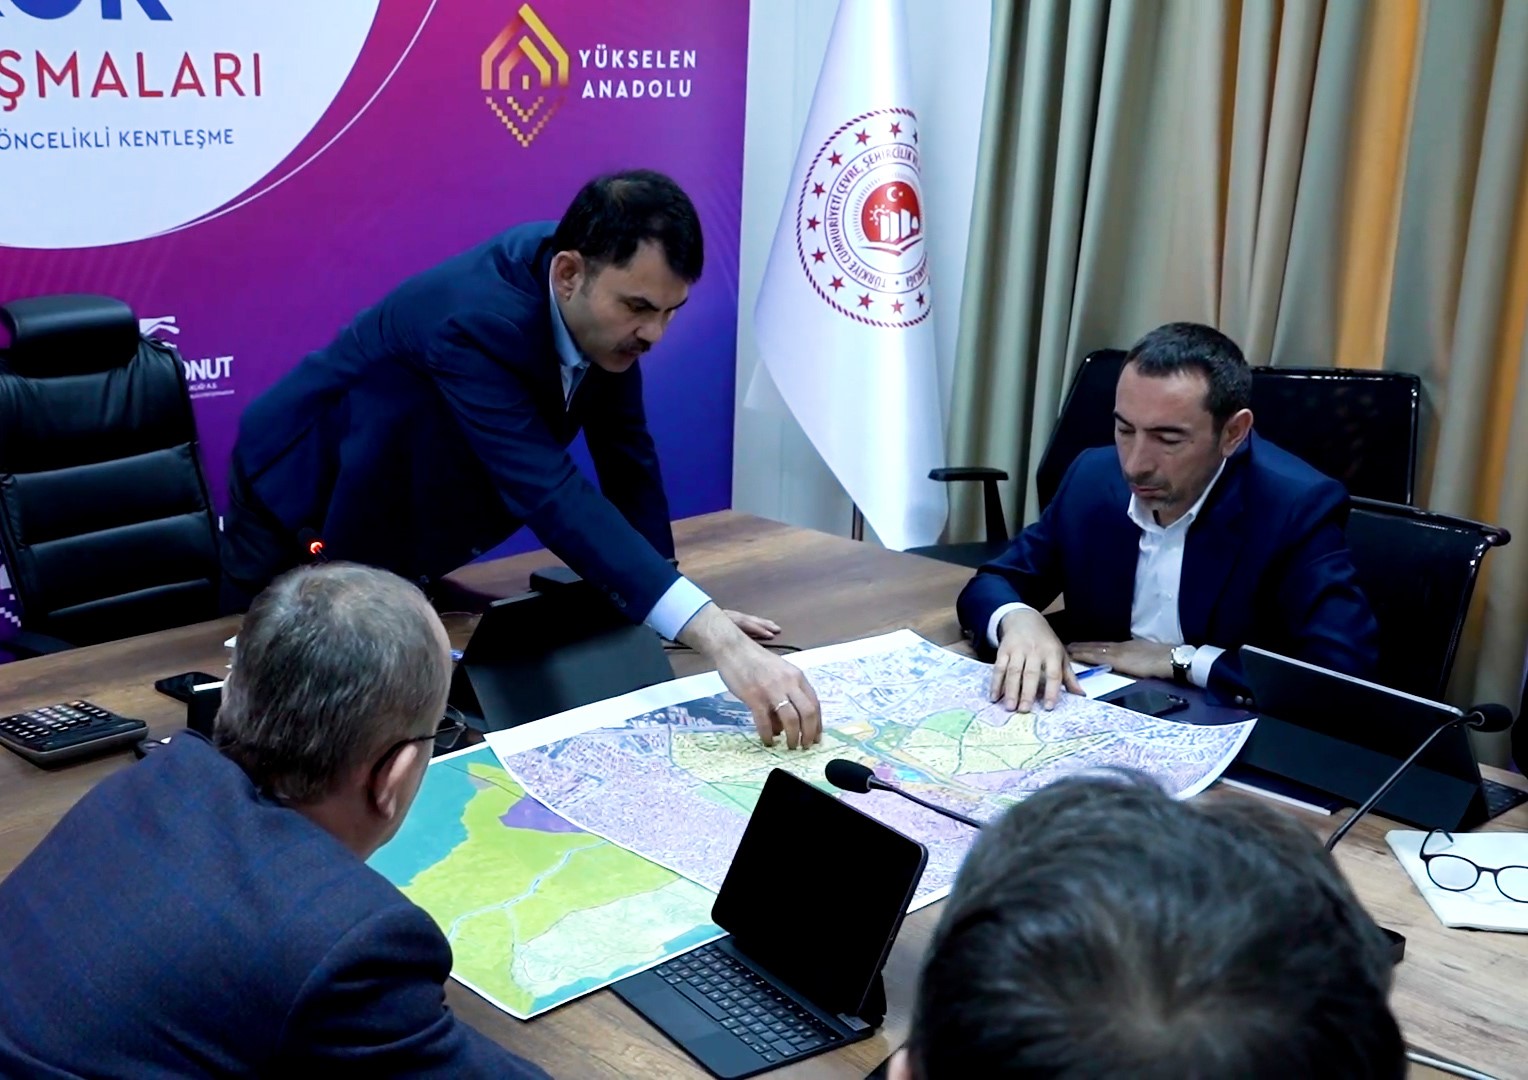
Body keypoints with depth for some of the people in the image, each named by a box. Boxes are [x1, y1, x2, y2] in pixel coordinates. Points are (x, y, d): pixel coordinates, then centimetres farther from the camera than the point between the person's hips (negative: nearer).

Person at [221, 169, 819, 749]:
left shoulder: (604, 303, -18)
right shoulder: (477, 320, -40)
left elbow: (624, 447, -7)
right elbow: (553, 495, -50)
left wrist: (697, 615, -12)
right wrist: (719, 641, -58)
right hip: (303, 509, -6)